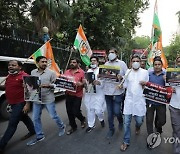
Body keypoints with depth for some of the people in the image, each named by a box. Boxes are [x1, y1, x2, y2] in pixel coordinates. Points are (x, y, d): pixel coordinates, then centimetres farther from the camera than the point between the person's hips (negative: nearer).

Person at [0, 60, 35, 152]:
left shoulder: (24, 76, -17)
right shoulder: (9, 76, 9)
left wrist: (27, 104, -22)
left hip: (20, 103, -8)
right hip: (13, 103, 9)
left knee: (12, 124, 0)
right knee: (24, 118, 22)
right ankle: (32, 131, 41)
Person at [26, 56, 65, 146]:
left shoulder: (51, 73, -7)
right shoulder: (33, 72, 6)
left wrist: (48, 85, -24)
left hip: (48, 99, -4)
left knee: (53, 116, 7)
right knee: (35, 118, 11)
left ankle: (61, 127, 36)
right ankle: (39, 136, 30)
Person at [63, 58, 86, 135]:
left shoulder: (81, 72, -6)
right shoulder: (66, 72, 7)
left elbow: (84, 83, -6)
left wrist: (80, 84, -27)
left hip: (77, 95, -4)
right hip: (68, 94, 5)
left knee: (75, 112, -2)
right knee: (69, 112, 10)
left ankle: (83, 119, 33)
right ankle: (73, 127, 31)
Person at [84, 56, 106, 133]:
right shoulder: (88, 71, 15)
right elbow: (85, 80, 20)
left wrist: (98, 82, -29)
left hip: (98, 94, -5)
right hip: (89, 94, 5)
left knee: (98, 110, -4)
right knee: (90, 110, 10)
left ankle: (101, 119, 30)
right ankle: (91, 125, 29)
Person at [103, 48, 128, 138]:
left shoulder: (122, 63, 2)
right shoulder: (106, 64, 12)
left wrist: (121, 77, -20)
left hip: (118, 91, -3)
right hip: (107, 91, 3)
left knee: (116, 111, -2)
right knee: (110, 113, 10)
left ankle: (121, 121, 34)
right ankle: (111, 129, 28)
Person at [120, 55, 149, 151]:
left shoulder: (145, 72, 3)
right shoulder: (128, 71, 6)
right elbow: (125, 85, 7)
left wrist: (145, 84, -13)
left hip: (140, 100, 0)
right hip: (129, 100, 1)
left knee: (139, 120, 8)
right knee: (126, 122, 2)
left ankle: (137, 127, 47)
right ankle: (126, 142, 19)